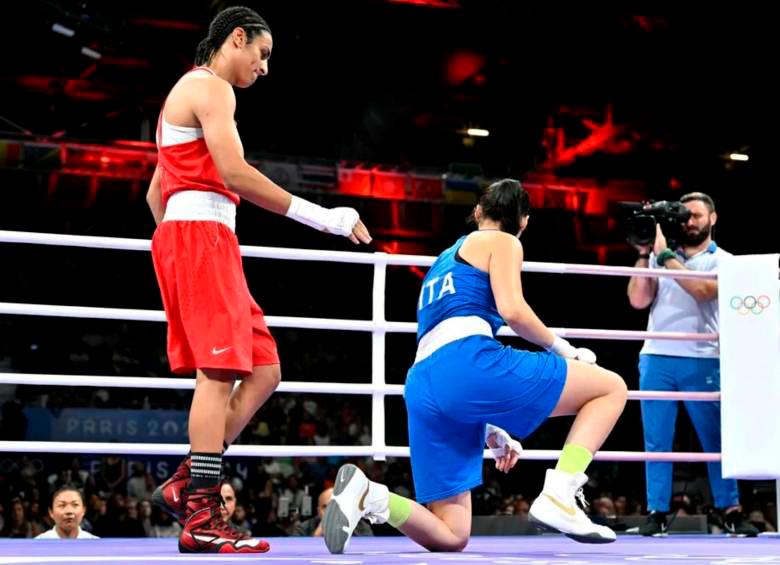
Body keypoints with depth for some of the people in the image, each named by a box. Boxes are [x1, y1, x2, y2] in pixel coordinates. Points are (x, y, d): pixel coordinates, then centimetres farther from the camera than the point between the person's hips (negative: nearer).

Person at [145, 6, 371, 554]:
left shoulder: (188, 90, 27)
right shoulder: (210, 87, -4)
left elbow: (155, 193, 29)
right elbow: (234, 173, -18)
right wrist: (323, 217, -18)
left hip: (180, 236, 10)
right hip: (201, 230, -10)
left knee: (263, 371, 4)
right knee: (219, 371, -14)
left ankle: (184, 485, 1)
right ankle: (201, 519, -17)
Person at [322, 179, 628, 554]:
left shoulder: (444, 260, 37)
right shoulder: (503, 242, 15)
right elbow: (512, 310, -5)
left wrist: (490, 428, 37)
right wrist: (562, 348, 12)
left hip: (422, 387, 7)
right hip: (468, 361, -7)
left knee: (450, 538, 9)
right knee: (611, 388, 6)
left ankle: (367, 496, -16)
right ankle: (558, 498, -11)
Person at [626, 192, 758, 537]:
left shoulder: (723, 261, 5)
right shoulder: (661, 256, 13)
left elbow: (702, 290, -15)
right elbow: (638, 300, 4)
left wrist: (665, 255, -13)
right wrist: (644, 255, -3)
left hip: (701, 361, -2)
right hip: (656, 358, 2)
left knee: (717, 440, 1)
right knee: (657, 441, 1)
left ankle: (731, 511, 9)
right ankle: (657, 513, 5)